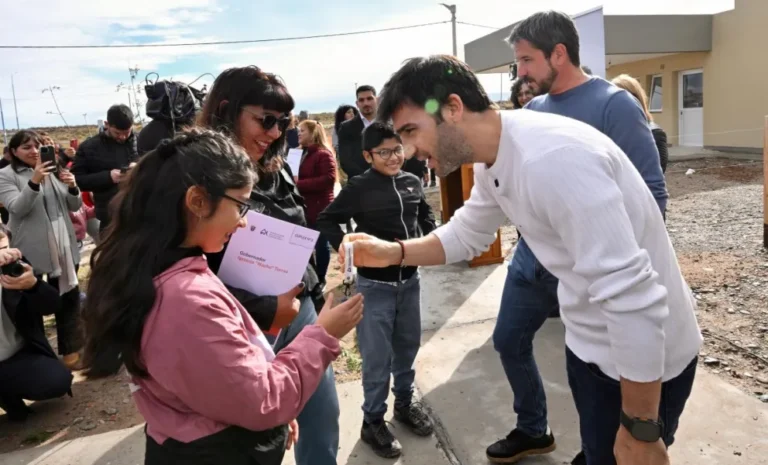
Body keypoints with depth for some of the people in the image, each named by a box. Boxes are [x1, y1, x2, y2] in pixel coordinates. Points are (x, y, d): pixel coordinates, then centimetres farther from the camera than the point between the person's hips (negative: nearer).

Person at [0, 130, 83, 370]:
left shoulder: (52, 170, 11)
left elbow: (74, 206, 9)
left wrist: (72, 187, -12)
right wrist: (34, 182, -32)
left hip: (63, 244, 5)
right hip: (32, 249, -5)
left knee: (69, 296, 10)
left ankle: (72, 348, 23)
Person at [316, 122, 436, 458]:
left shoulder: (412, 182, 2)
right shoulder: (359, 188, -12)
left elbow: (426, 215, 18)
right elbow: (326, 221, -7)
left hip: (410, 279, 5)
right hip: (375, 284, -5)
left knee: (407, 347, 18)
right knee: (377, 357, 5)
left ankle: (405, 404, 39)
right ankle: (372, 422, 23)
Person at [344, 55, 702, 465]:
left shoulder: (551, 157, -34)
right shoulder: (492, 164, -3)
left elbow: (633, 296, -33)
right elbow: (465, 235, 13)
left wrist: (641, 432, -23)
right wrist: (392, 253, -4)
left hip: (643, 361, -8)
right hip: (589, 343, 8)